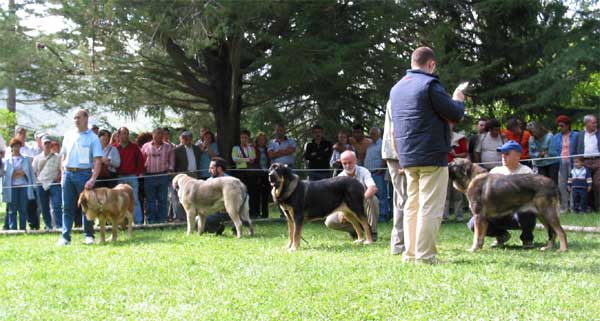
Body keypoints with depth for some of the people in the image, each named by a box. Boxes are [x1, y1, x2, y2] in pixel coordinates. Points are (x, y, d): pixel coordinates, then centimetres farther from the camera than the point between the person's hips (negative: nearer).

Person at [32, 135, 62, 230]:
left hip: (54, 183, -3)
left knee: (57, 205, -15)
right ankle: (48, 226, 14)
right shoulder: (37, 158, 13)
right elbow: (33, 171, 15)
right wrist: (37, 179, 1)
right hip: (41, 184, 3)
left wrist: (58, 177, -7)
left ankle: (59, 225, -17)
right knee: (44, 208, 5)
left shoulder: (56, 157, 8)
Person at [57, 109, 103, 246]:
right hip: (68, 173, 4)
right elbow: (63, 156, 17)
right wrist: (63, 175, 6)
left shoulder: (92, 137, -2)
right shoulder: (68, 135, 11)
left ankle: (88, 235, 10)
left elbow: (98, 160, -8)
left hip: (84, 173, -4)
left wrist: (93, 179, -18)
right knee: (67, 207, 3)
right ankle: (65, 237, 4)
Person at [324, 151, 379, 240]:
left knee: (372, 199, -35)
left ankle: (372, 232, -18)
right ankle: (355, 230, 3)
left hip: (364, 209, -2)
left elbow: (373, 188, -30)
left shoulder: (363, 171, -11)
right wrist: (341, 212, -31)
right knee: (329, 221, -21)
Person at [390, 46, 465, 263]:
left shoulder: (396, 88, 15)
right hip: (432, 156, -8)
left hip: (408, 157, 8)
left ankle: (410, 253, 12)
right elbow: (455, 115, -10)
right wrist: (458, 100, 9)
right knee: (430, 207, -5)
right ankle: (425, 255, -8)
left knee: (412, 205, 12)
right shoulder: (430, 84, -10)